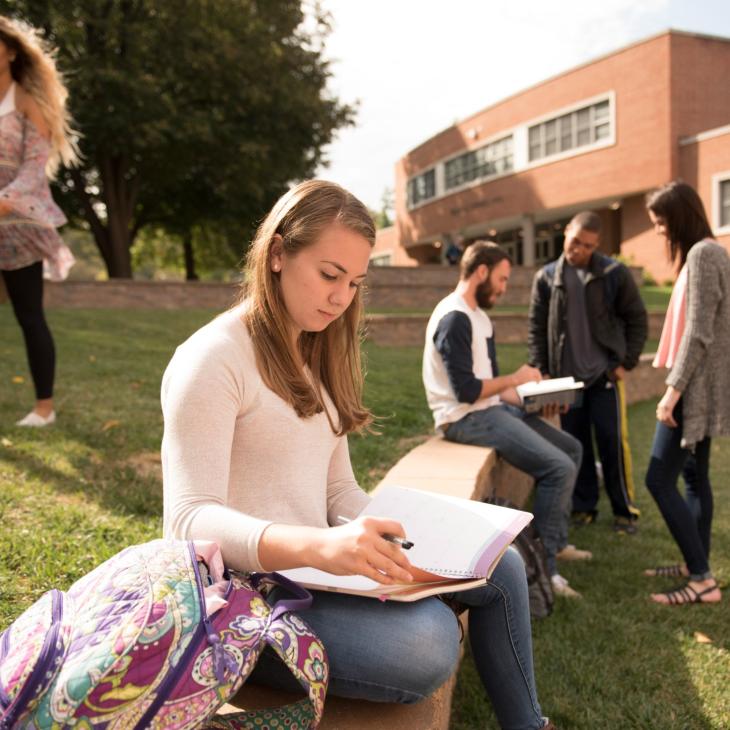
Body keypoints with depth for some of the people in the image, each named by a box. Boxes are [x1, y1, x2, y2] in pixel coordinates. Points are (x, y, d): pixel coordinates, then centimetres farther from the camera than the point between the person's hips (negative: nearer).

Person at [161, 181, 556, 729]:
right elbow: (191, 519, -23)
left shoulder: (315, 360, 14)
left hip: (315, 568, 8)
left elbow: (339, 490, 12)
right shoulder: (212, 360, -14)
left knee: (500, 567, 2)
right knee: (427, 639, -30)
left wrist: (397, 538, -9)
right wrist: (318, 545, -40)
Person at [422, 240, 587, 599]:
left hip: (490, 408, 10)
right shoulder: (454, 318, -18)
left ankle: (557, 540, 24)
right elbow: (467, 391, -23)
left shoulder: (478, 316, 14)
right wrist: (516, 379, -10)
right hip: (466, 419, -10)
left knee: (571, 448, 14)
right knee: (559, 468, -18)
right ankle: (543, 564, -7)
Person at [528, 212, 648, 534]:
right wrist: (541, 371, -1)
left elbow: (637, 320, 2)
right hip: (565, 377, 2)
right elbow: (536, 328, 6)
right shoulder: (546, 277, 2)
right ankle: (583, 507, 22)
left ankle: (625, 510, 14)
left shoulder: (614, 273, -4)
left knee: (613, 443, 0)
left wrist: (626, 363, -4)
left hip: (605, 375, -2)